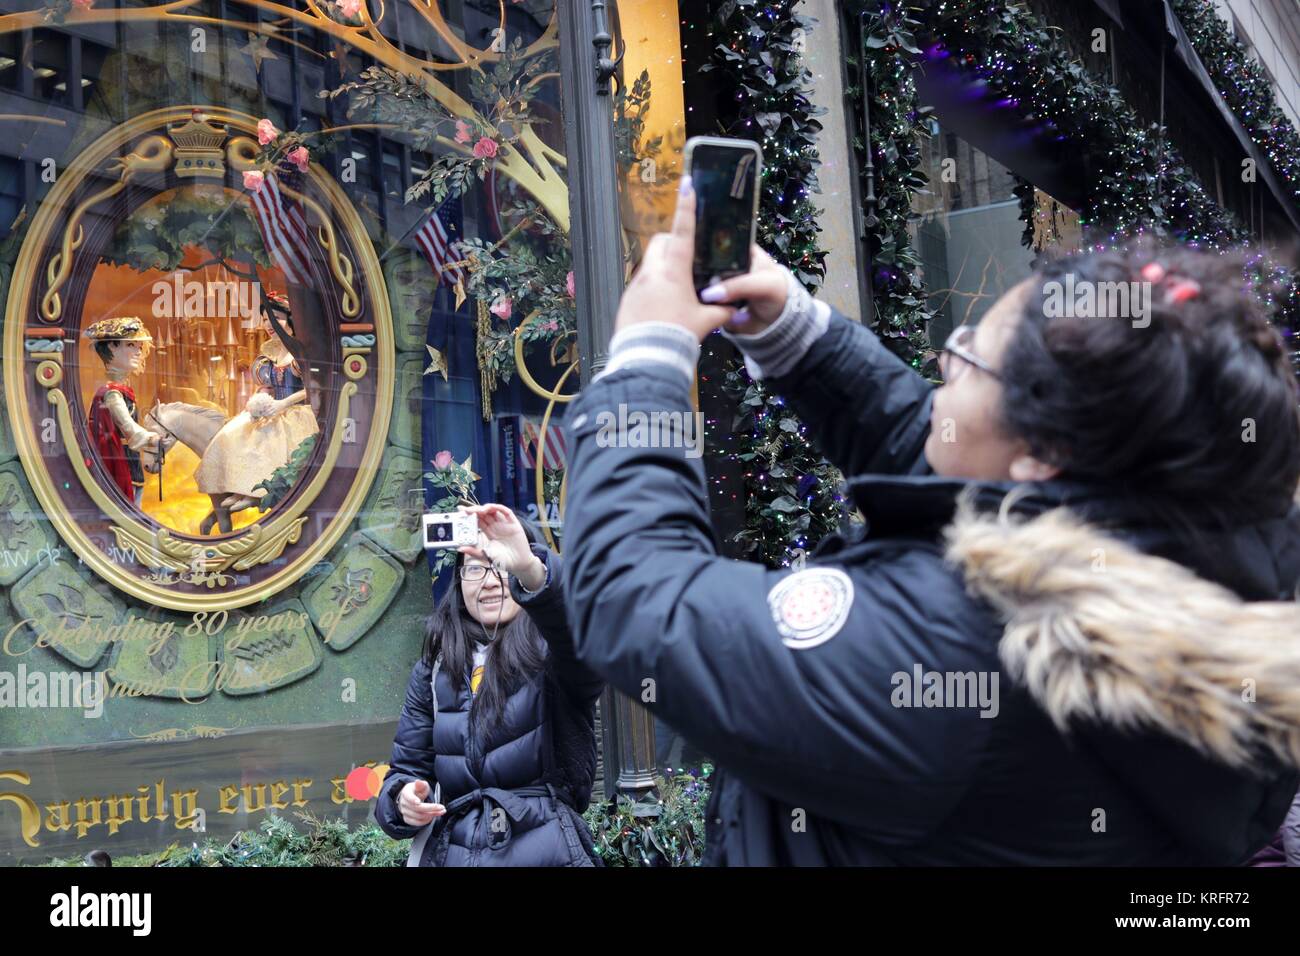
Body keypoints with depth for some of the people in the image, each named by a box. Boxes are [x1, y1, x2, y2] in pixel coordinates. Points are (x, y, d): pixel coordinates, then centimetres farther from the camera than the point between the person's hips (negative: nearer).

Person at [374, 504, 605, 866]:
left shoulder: (551, 651, -6)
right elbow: (409, 766, 8)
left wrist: (530, 569, -48)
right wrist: (404, 799, -15)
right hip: (449, 852, 4)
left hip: (545, 850, -3)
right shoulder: (432, 670, 7)